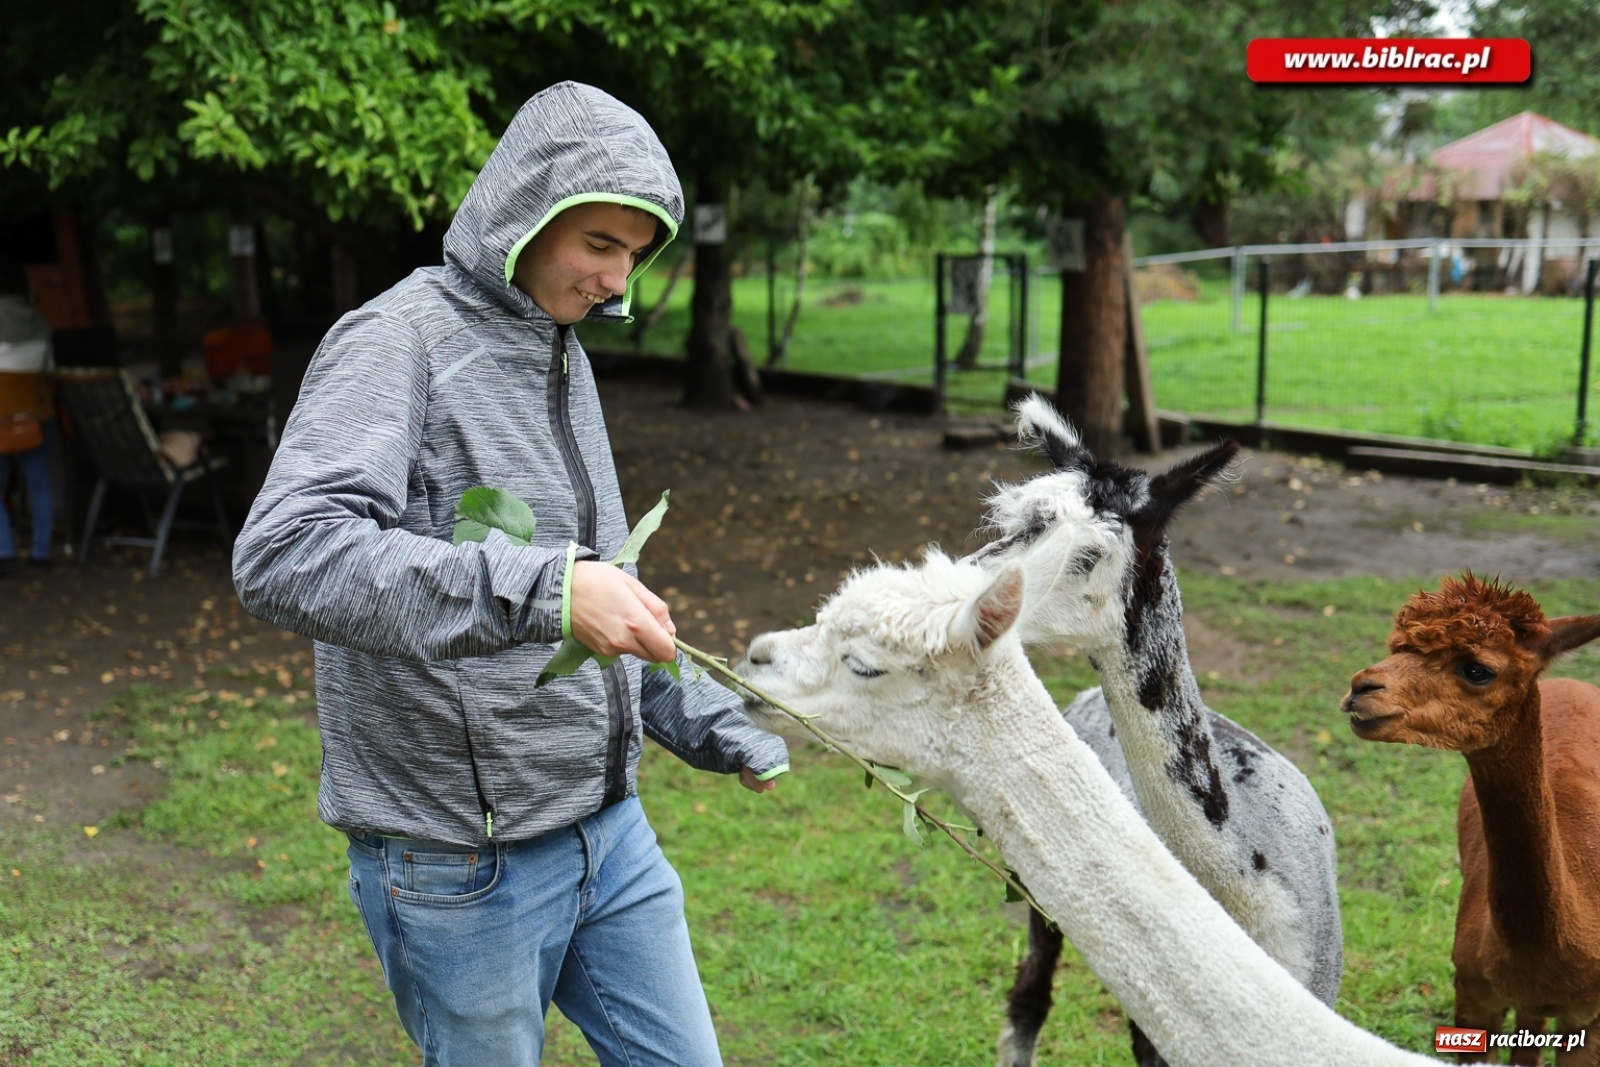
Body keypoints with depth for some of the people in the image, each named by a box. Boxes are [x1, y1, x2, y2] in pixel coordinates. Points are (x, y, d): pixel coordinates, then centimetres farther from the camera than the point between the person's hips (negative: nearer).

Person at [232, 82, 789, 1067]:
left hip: (608, 828, 7)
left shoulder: (562, 353, 10)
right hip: (465, 862, -7)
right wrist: (542, 591, -40)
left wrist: (720, 729, 14)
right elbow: (284, 554, -32)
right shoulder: (399, 340, -15)